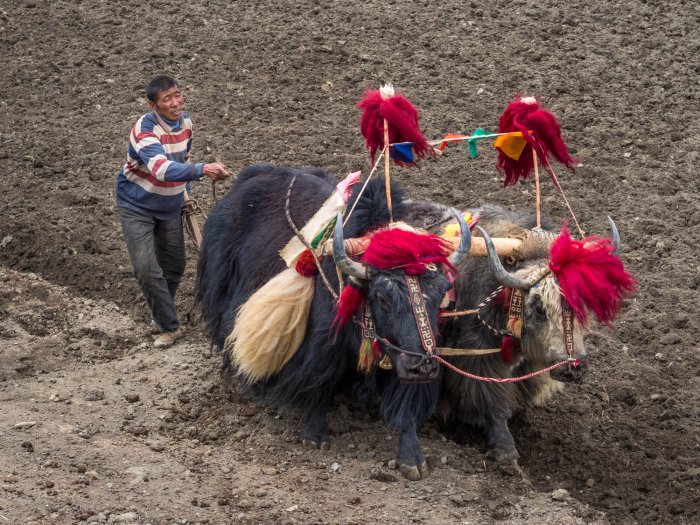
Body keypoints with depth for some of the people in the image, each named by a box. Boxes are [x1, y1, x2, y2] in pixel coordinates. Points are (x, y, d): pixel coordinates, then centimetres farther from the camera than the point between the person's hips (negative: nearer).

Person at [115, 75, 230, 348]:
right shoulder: (145, 129, -31)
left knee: (174, 266, 16)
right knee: (146, 269, -15)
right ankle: (169, 326, 0)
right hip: (137, 205, -6)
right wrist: (203, 170, -58)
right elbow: (162, 169, -47)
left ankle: (161, 315, 39)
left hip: (170, 207, 6)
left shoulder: (185, 122, -8)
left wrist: (184, 192, 12)